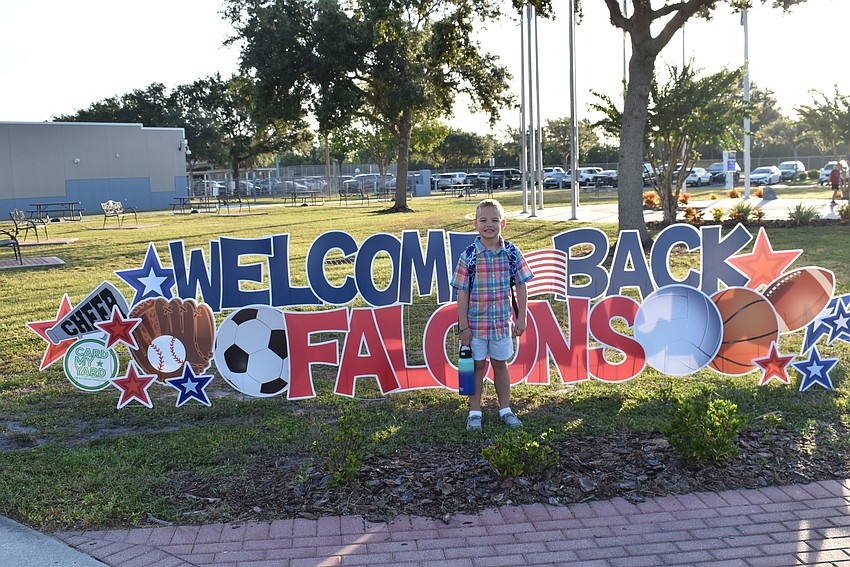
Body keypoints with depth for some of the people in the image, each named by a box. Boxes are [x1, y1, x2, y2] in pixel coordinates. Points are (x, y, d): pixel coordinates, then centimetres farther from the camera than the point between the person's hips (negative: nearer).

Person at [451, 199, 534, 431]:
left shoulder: (512, 253, -4)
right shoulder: (469, 256, -10)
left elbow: (521, 286, 2)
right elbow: (462, 292, -8)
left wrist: (521, 318, 0)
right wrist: (463, 325, -9)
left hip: (502, 321, 2)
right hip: (476, 322, -2)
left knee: (500, 364, 15)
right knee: (477, 366, 10)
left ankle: (505, 409, 28)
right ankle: (474, 412, 22)